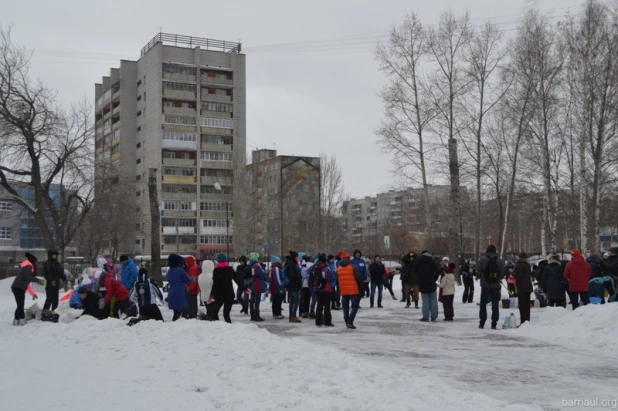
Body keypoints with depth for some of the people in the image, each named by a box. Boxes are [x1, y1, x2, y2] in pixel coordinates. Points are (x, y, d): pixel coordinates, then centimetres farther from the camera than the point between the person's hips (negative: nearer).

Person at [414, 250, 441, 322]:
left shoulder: (418, 261, 3)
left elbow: (414, 272, 5)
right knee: (433, 300, 7)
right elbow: (438, 270, -10)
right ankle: (434, 317, 7)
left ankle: (426, 317, 1)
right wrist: (434, 279, 1)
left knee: (425, 301, 4)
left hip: (422, 284, 0)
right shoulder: (432, 261, 0)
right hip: (431, 284, 0)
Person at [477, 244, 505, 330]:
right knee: (495, 305, 7)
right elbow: (502, 273, 2)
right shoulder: (499, 260, 0)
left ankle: (482, 323, 8)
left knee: (483, 304, 9)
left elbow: (478, 271, -8)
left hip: (485, 285, -2)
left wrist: (480, 277, 13)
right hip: (496, 285, 2)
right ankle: (494, 324, 5)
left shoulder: (482, 259, -8)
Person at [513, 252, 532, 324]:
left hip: (522, 288, -8)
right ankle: (527, 321, 19)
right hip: (528, 287, 8)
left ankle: (523, 322, -11)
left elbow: (517, 275, -19)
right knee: (527, 306, 14)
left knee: (522, 306, -8)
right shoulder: (528, 265, 13)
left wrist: (513, 271, 0)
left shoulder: (519, 265, -12)